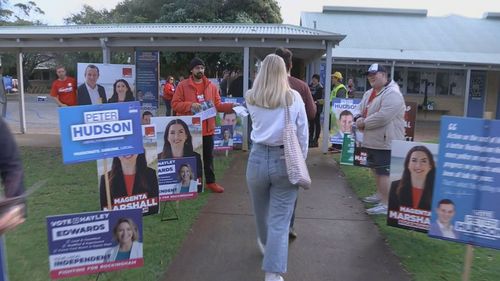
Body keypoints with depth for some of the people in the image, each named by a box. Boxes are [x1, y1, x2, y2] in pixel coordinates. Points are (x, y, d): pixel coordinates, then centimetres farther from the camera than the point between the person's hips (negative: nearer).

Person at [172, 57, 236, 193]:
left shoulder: (211, 86, 7)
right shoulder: (183, 85, -3)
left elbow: (217, 105, 7)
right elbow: (175, 104, -7)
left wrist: (231, 106, -8)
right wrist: (190, 105, -21)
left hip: (207, 128, 3)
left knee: (208, 157, 12)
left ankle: (210, 182, 24)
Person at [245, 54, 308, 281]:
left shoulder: (251, 98, 2)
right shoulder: (294, 97, -3)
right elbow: (303, 134, 0)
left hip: (258, 158, 2)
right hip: (286, 160, -2)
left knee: (261, 210, 25)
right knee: (280, 219, 2)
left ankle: (265, 243, 52)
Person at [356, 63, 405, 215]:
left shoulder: (392, 93, -19)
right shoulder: (369, 93, 13)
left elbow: (383, 117, -28)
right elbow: (361, 109, 18)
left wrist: (364, 123, -16)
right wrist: (359, 119, -6)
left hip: (386, 141, -10)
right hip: (372, 140, 10)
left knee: (384, 172, -8)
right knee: (376, 169, 22)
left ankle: (386, 204, -2)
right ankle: (380, 194, 39)